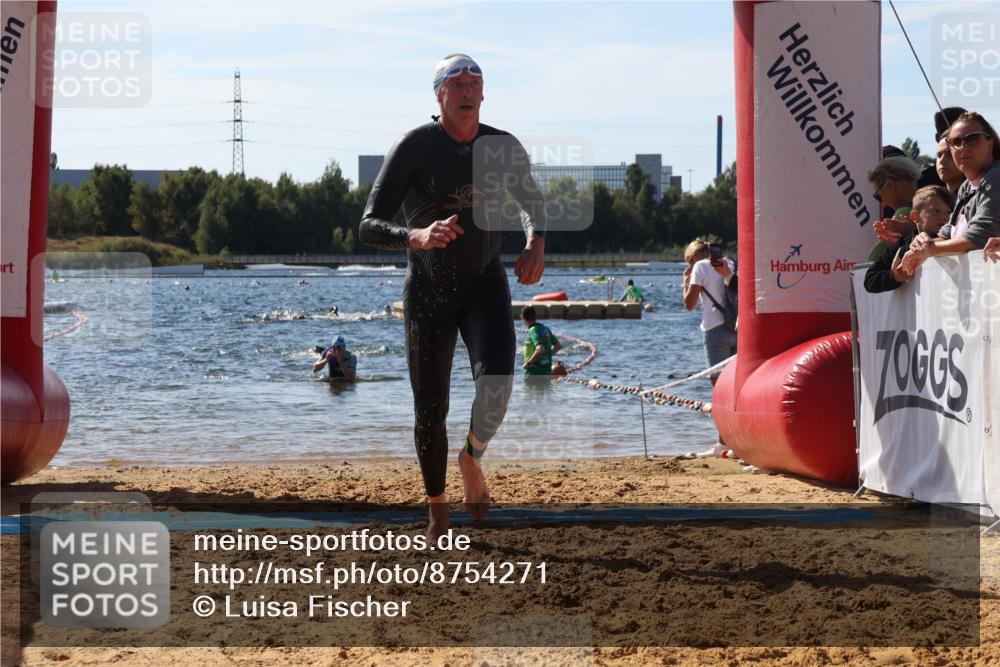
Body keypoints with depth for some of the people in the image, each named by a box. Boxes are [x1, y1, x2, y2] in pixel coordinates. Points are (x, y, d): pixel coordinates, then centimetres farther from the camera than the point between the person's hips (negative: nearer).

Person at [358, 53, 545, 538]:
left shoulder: (505, 148, -6)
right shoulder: (413, 147, -16)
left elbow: (532, 199, 17)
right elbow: (368, 228, -20)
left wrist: (536, 244, -5)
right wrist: (416, 237, -41)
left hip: (485, 285, 1)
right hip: (428, 292, -1)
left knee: (496, 380, -26)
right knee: (430, 411, 3)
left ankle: (472, 459, 5)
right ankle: (437, 511, 27)